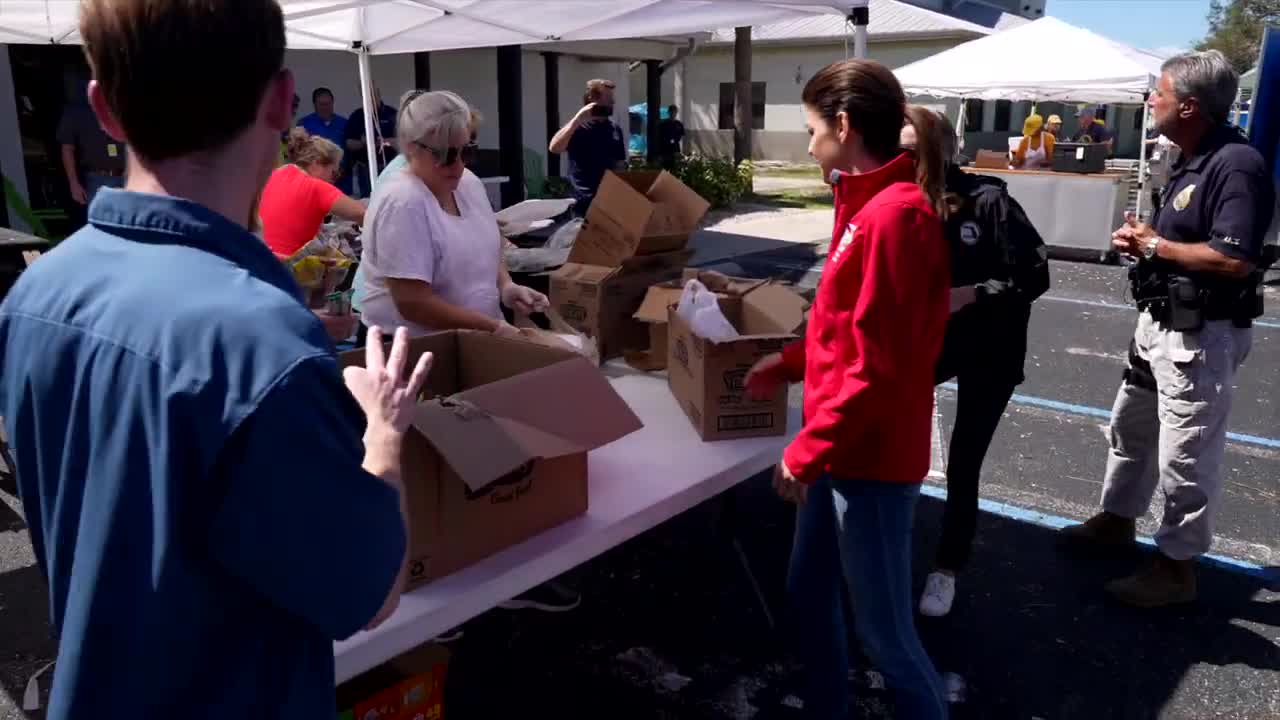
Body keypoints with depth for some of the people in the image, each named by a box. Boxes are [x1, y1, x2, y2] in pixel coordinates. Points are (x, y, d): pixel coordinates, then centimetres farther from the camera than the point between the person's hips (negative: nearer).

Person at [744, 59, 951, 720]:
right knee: (807, 595, 21)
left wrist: (806, 449, -18)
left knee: (885, 632, 5)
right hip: (838, 451, 10)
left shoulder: (895, 214, -22)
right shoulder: (867, 205, 9)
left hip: (871, 459, -10)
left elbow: (876, 365, -23)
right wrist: (790, 363, 15)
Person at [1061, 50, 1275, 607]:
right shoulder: (1192, 160, 10)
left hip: (1202, 335, -10)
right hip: (1161, 323, 11)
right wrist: (1141, 241, -1)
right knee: (1130, 427, 23)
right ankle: (1117, 519, 41)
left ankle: (1176, 566, 15)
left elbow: (1235, 259, -30)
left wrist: (1156, 246, -18)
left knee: (1186, 455, 1)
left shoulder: (1235, 165, -21)